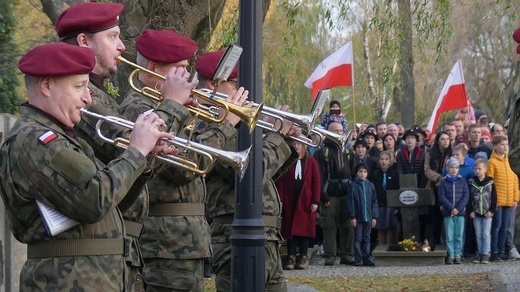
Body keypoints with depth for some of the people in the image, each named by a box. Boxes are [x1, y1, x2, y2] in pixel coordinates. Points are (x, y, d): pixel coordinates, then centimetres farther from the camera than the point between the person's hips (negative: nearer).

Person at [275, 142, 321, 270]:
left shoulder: (311, 162, 4)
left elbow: (316, 182, 2)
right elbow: (280, 181, 3)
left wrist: (315, 201, -5)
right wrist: (280, 200, -6)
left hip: (305, 201, -1)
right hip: (289, 201, 1)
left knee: (305, 228, 0)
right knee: (290, 229, 1)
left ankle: (303, 257, 6)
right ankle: (291, 257, 4)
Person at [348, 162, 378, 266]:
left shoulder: (370, 185, 7)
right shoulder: (353, 186, -3)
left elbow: (374, 202, 8)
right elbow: (350, 202, -6)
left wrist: (374, 216, 3)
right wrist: (352, 216, -11)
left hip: (368, 217, 3)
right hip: (358, 217, -3)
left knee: (366, 238, 8)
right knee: (358, 239, 1)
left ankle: (366, 259, 12)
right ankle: (358, 259, 4)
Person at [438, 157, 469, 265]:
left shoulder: (462, 181, 7)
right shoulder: (443, 182, 4)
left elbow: (466, 196, 1)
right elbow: (442, 197, -3)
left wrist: (458, 208, -11)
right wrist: (451, 208, -13)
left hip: (460, 212, 1)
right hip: (447, 212, -1)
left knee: (459, 235, 1)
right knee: (449, 236, -1)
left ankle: (458, 255, 6)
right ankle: (450, 255, 2)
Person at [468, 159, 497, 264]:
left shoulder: (490, 182, -1)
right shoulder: (471, 182, 3)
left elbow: (494, 198, 0)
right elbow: (468, 198, 4)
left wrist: (491, 211, -7)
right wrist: (470, 211, -3)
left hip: (487, 213, -2)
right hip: (476, 213, 2)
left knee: (486, 234, -2)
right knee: (478, 235, 7)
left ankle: (486, 253, 2)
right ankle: (479, 253, 14)